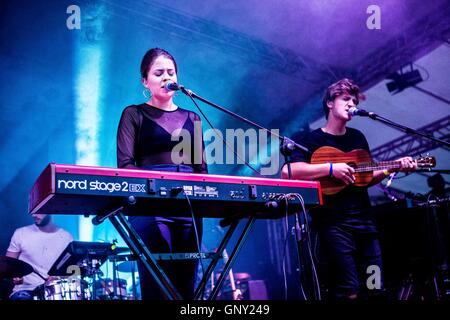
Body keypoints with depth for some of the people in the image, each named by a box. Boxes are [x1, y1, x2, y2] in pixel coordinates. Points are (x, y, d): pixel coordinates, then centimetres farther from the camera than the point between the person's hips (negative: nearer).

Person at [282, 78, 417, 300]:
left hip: (364, 219, 7)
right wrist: (331, 168, -22)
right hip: (333, 222, -7)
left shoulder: (358, 137, 16)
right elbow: (287, 171, -19)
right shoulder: (314, 139, -4)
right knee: (349, 291, -14)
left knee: (376, 288, 8)